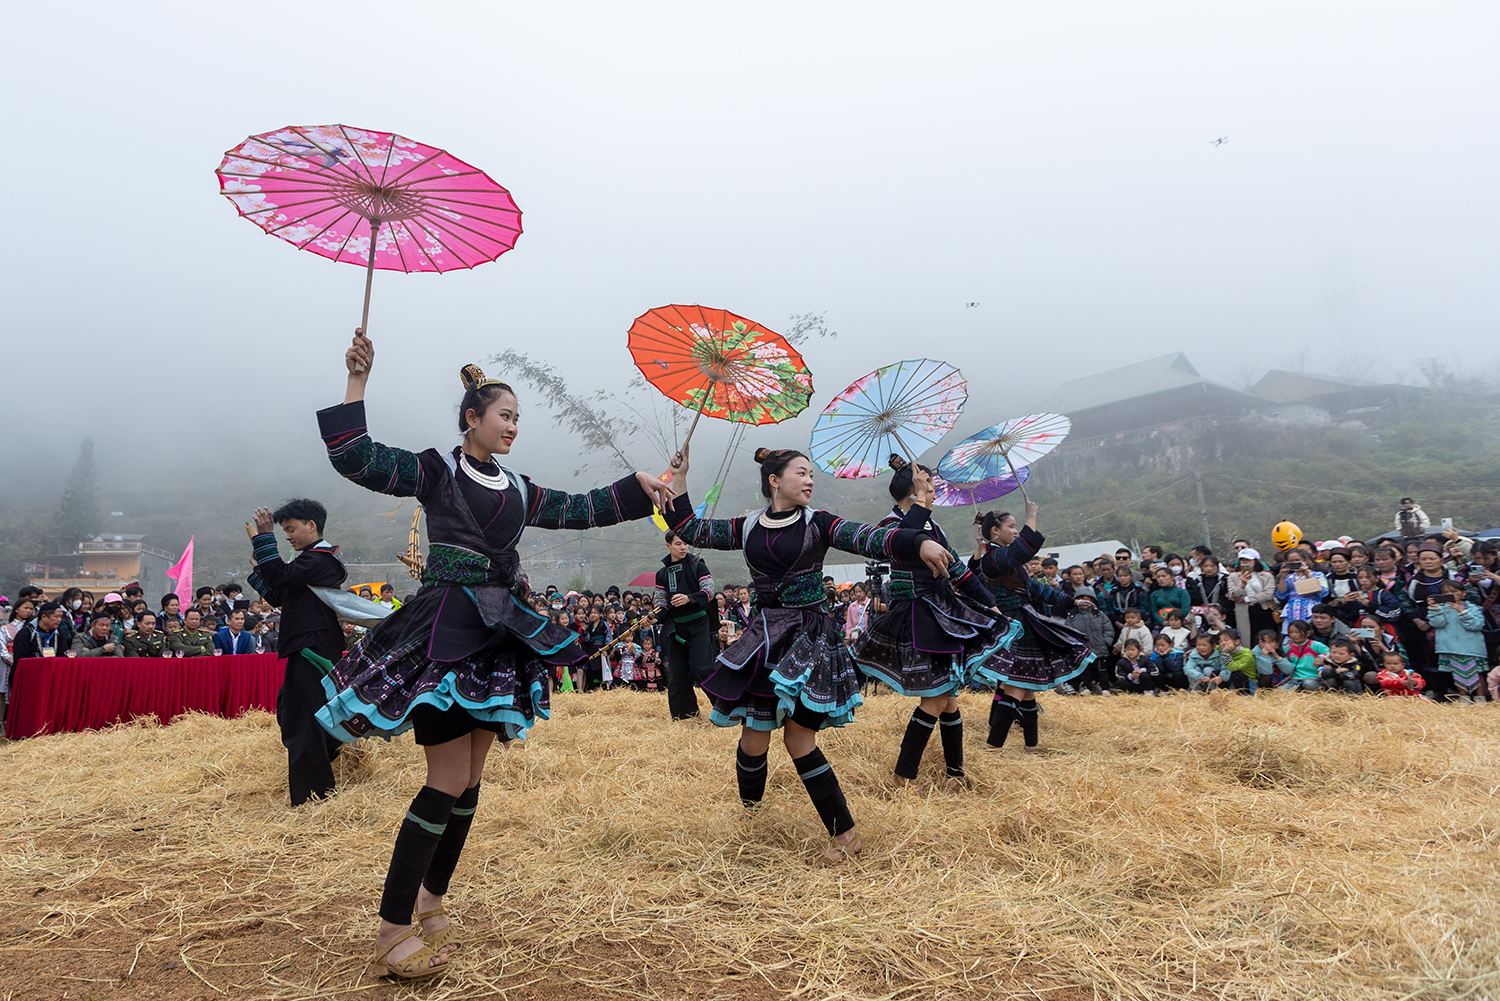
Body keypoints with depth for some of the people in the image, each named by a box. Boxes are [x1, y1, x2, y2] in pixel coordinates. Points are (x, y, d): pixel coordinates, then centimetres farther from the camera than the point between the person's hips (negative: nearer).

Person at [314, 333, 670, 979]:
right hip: (445, 629, -6)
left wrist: (637, 487, 18)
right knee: (449, 782, -11)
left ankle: (431, 903, 25)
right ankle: (392, 931, 0)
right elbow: (354, 458, -8)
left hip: (498, 636, 6)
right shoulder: (436, 470, 2)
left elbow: (579, 510, 23)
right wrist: (357, 381, -12)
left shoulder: (518, 491, 17)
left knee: (468, 782, 9)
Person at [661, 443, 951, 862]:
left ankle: (843, 831, 10)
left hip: (809, 636, -3)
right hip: (764, 635, 3)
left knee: (798, 737, -4)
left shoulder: (816, 523, -2)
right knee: (754, 736, 4)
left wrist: (919, 542, -35)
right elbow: (691, 530, 12)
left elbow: (865, 538, -18)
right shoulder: (748, 527, 7)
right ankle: (749, 807, 33)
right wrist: (679, 482, 9)